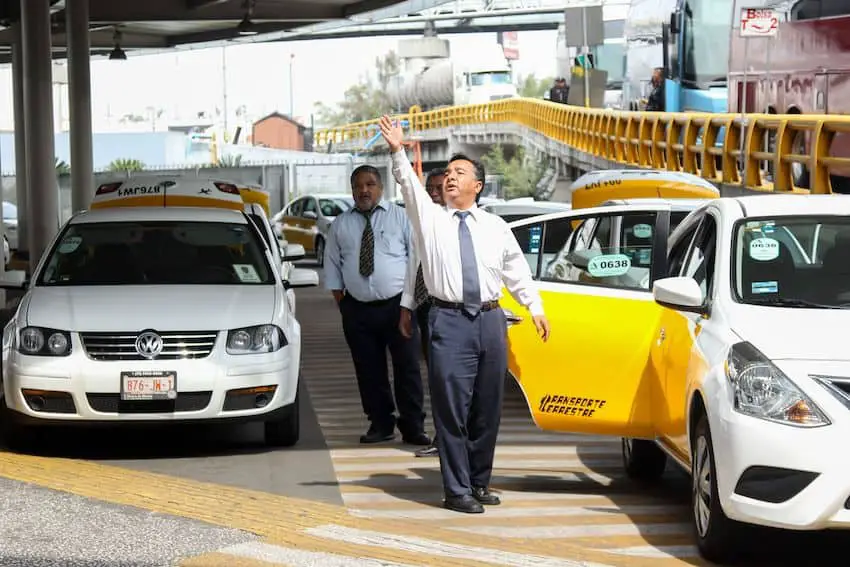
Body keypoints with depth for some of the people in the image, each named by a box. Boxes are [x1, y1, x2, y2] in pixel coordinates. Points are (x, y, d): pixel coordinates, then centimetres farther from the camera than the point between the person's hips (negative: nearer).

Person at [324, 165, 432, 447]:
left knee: (407, 368, -4)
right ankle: (380, 424, 15)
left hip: (397, 304, -2)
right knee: (369, 370, 5)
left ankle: (413, 427, 1)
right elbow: (332, 264, 16)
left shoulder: (401, 217, 4)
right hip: (358, 309, 2)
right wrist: (340, 298, 8)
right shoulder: (340, 225, 11)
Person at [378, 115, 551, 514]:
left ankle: (479, 482, 20)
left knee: (488, 408, 8)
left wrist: (535, 307, 17)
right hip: (450, 321, -3)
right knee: (452, 409, -6)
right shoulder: (430, 218, 6)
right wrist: (398, 153, -24)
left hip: (490, 320, 3)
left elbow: (517, 269, 21)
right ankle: (457, 490, -2)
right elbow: (409, 185, -10)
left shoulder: (496, 227, 14)